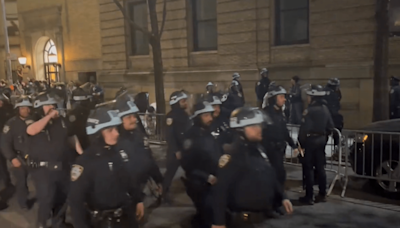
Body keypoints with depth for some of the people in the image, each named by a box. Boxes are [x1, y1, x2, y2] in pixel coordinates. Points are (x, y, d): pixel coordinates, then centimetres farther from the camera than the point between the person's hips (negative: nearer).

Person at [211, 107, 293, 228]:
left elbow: (270, 177, 19)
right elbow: (220, 190, -24)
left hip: (263, 216, 9)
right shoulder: (232, 155, -20)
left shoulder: (258, 150, 7)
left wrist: (282, 197, 14)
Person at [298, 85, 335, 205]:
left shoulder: (309, 110, -18)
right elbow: (330, 127, 11)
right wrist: (324, 137, 20)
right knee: (320, 168, 14)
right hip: (321, 140, 8)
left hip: (310, 140, -8)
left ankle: (309, 196, 1)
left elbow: (304, 128, -22)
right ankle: (322, 194, 21)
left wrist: (301, 142, -11)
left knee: (308, 168, -1)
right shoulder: (325, 109, 7)